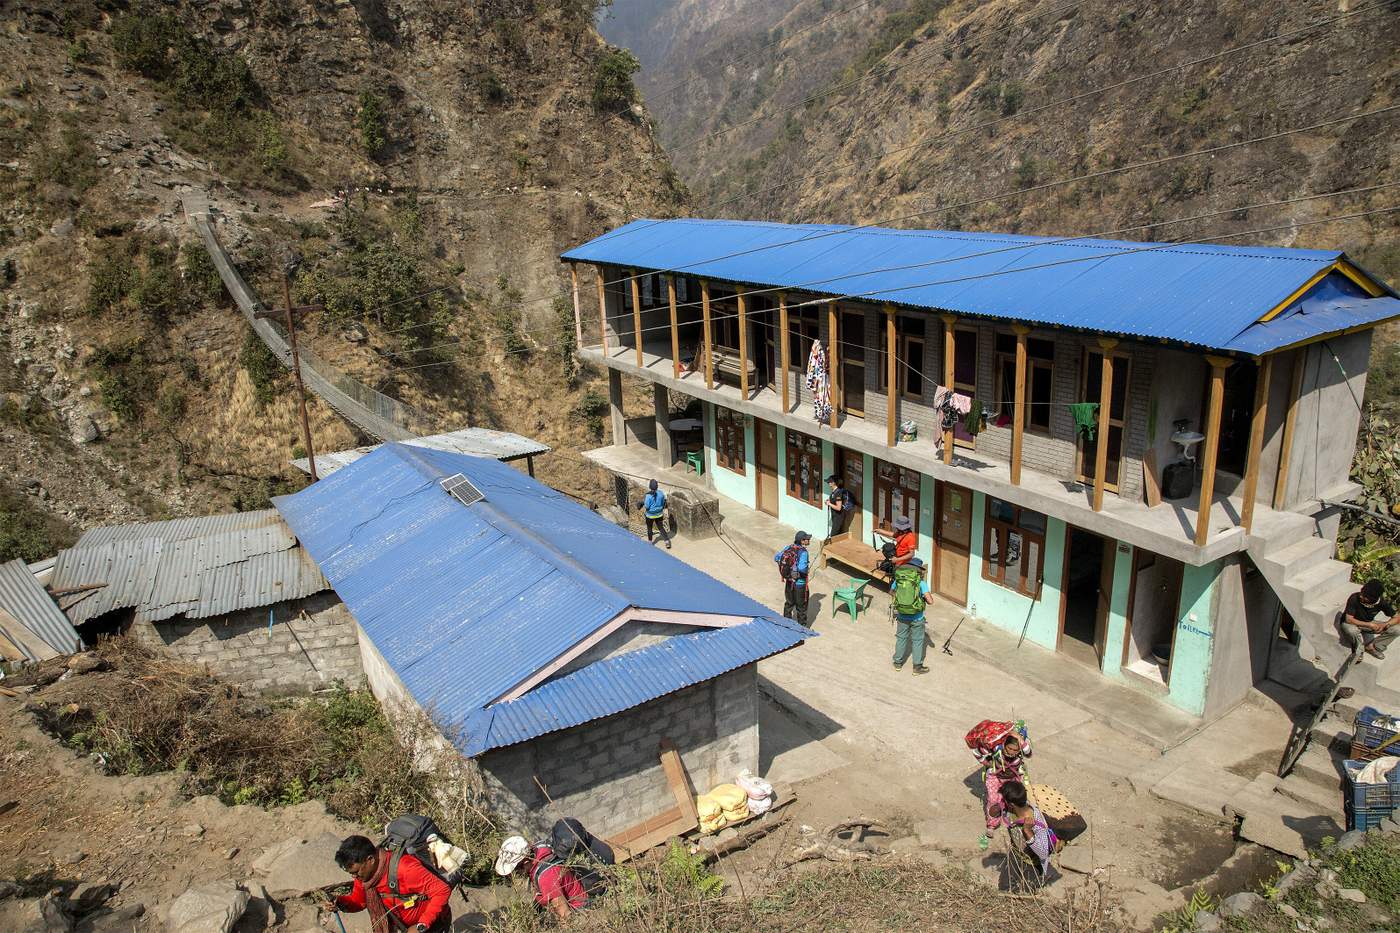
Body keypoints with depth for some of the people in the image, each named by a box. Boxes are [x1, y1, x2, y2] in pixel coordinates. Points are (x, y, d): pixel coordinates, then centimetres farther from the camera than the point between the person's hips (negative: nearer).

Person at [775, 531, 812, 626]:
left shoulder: (788, 548, -5)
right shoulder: (803, 552, -24)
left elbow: (776, 557, 1)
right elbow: (802, 568, -36)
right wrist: (808, 568, -15)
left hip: (789, 581, 6)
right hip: (799, 583, -6)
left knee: (789, 603, 23)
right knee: (801, 606, 12)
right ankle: (802, 626, 24)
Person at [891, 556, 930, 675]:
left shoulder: (898, 579, -5)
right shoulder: (921, 582, -17)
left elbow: (891, 593, 11)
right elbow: (930, 600, -22)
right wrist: (923, 598, -1)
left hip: (902, 616, 3)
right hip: (917, 618, -3)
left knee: (901, 638, 20)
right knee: (917, 641, 13)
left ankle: (898, 663, 33)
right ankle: (917, 666, 23)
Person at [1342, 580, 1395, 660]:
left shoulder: (1381, 601, -21)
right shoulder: (1354, 598, -32)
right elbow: (1349, 619, -30)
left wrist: (1384, 625, -31)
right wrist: (1369, 625, -35)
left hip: (1368, 624, 4)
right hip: (1352, 623, -4)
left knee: (1396, 631, -13)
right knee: (1351, 631, -39)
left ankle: (1372, 647, 2)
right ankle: (1359, 650, -8)